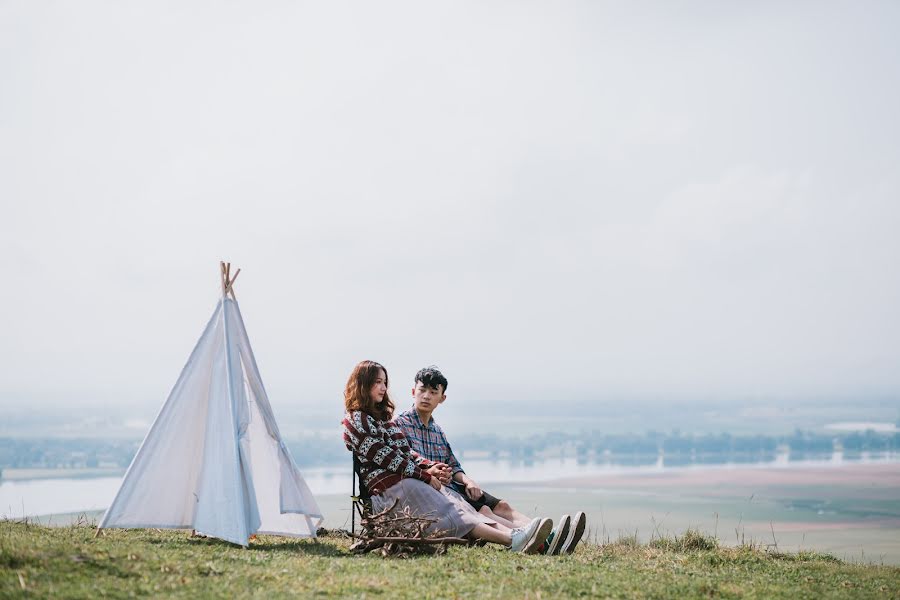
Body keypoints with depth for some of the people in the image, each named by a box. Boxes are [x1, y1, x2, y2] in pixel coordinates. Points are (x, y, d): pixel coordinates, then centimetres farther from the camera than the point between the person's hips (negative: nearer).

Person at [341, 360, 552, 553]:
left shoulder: (381, 416, 26)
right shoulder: (356, 421, -3)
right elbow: (386, 457, -11)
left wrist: (428, 466, -1)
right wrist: (425, 476, -10)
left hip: (408, 479, 8)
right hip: (389, 488, -8)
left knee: (457, 504, -16)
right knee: (449, 513, -25)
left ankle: (513, 534, -38)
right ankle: (513, 541, -42)